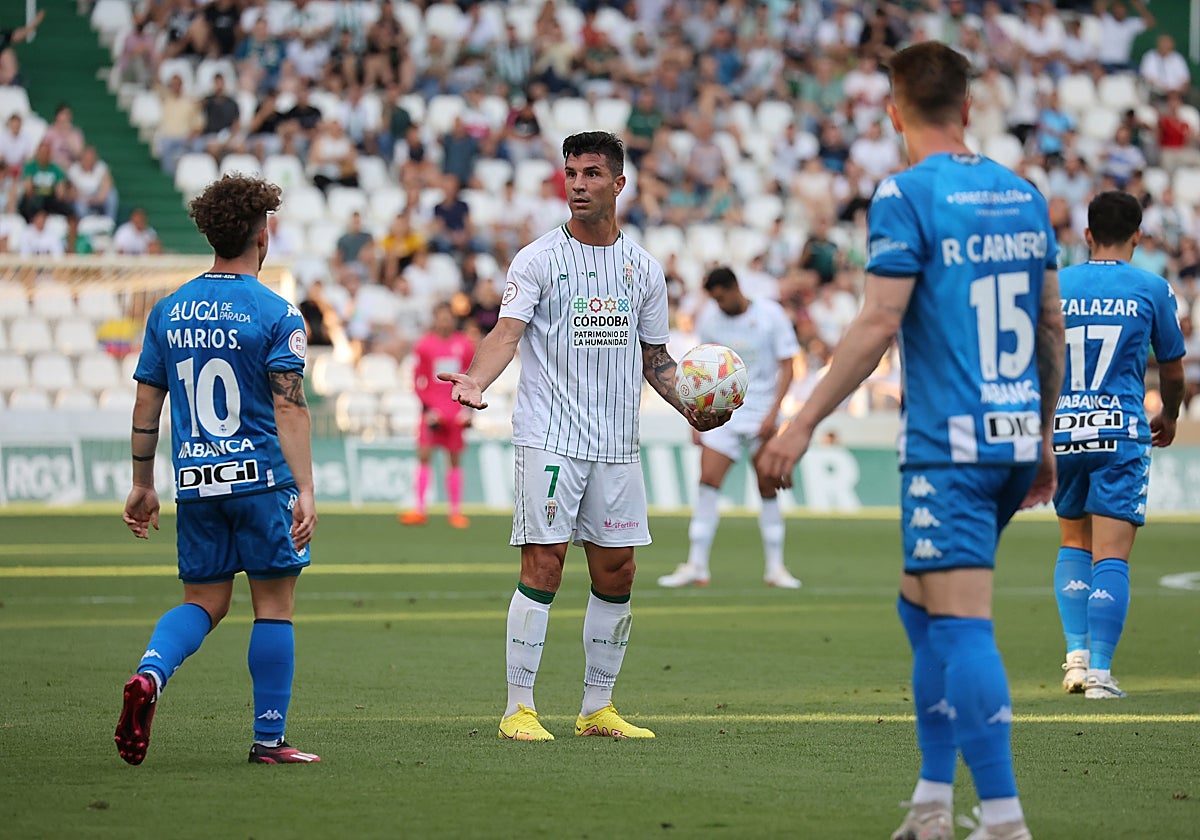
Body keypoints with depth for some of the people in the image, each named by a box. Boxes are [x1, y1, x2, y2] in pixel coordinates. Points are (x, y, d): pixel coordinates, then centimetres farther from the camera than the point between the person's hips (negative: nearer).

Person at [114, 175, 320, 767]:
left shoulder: (168, 312, 8)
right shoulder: (276, 314, -7)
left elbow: (146, 406, 10)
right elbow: (290, 408, -15)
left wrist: (142, 485, 18)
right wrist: (305, 490, -18)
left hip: (194, 480, 5)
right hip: (261, 475, -5)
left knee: (203, 602, 14)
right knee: (274, 605, 5)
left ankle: (149, 674, -14)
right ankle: (269, 740, 5)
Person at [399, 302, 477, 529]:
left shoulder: (465, 346, 4)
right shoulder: (425, 345, -1)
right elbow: (419, 379, 1)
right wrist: (427, 407, -8)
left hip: (456, 410, 1)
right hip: (432, 408, -1)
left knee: (455, 459, 4)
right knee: (424, 454, -9)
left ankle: (456, 512, 9)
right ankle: (419, 510, -7)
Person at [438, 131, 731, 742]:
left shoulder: (644, 269, 12)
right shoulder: (538, 259, -1)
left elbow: (655, 356, 19)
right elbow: (507, 331, -12)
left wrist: (690, 406, 4)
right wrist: (476, 381, -30)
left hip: (616, 445, 5)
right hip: (548, 437, -5)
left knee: (616, 573, 6)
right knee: (543, 566, -9)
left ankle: (597, 708, 16)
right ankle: (519, 709, -4)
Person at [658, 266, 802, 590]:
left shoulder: (771, 315, -6)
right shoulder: (709, 317, 2)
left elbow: (786, 366, -4)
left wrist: (773, 413, -14)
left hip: (762, 413, -2)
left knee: (767, 488, -1)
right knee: (708, 481, -10)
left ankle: (775, 567, 8)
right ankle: (696, 566, -8)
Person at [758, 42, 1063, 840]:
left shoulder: (907, 195, -9)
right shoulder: (1024, 193, 11)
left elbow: (879, 326, -14)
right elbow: (1052, 326, 15)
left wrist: (803, 424, -10)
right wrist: (1043, 436, 25)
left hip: (949, 446, -7)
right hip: (1018, 440, 7)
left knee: (961, 626, -8)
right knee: (921, 605, 19)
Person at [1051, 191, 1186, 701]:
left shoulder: (1054, 287, 5)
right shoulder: (1152, 290, 1)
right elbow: (1173, 370, 13)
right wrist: (1169, 417, 32)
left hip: (1062, 434, 3)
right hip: (1121, 434, -2)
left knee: (1074, 545, 19)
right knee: (1110, 558, -3)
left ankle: (1076, 653, 9)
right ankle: (1100, 671, -10)